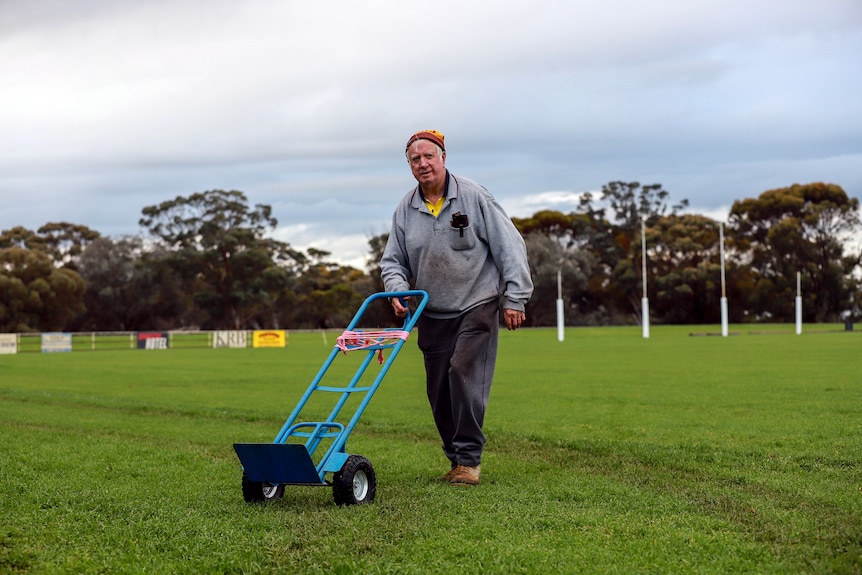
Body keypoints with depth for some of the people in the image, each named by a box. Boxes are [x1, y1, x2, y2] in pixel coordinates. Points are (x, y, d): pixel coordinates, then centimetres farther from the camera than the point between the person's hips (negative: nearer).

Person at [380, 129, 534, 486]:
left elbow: (509, 248, -6)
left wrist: (515, 298, -9)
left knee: (464, 373, -17)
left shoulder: (474, 197, -7)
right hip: (432, 313, 5)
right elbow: (393, 260, 11)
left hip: (476, 306, -4)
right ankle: (456, 458, 17)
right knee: (438, 390, 4)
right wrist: (397, 290, -10)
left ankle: (469, 459, -10)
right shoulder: (405, 209, 4)